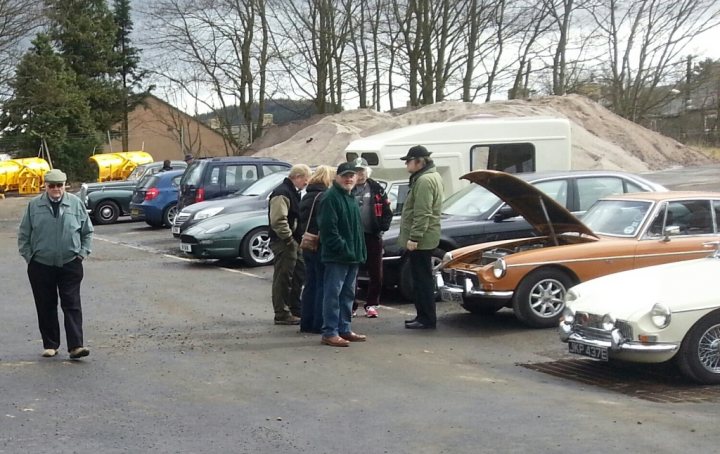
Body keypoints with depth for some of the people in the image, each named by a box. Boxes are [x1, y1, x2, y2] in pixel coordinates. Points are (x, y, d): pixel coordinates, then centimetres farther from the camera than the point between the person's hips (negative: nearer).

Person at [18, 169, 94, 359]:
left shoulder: (76, 204, 1)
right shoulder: (34, 205, 1)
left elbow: (87, 231, 10)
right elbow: (23, 234, 8)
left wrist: (83, 252, 2)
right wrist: (28, 256, 2)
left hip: (70, 265, -1)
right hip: (41, 265, 1)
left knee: (72, 305, -5)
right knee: (46, 307, 7)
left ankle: (76, 346, -8)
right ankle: (50, 345, 18)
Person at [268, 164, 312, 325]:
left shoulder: (294, 192, 18)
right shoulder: (282, 194, -16)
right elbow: (278, 221, -26)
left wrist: (299, 239, 18)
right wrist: (289, 239, -21)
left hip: (293, 242, 10)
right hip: (284, 243, -10)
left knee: (299, 275, 15)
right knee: (283, 278, -5)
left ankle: (295, 310, 25)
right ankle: (282, 314, 0)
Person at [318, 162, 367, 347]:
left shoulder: (351, 198, 19)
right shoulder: (331, 197, -11)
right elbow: (328, 228, -19)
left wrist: (359, 252, 16)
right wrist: (342, 248, -22)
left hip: (352, 256, 9)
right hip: (336, 257, -9)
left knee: (348, 294, 14)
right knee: (333, 294, -7)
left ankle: (344, 329, 22)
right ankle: (329, 333, -5)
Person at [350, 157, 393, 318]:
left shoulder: (376, 189, 6)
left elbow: (387, 211, 7)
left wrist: (383, 227, -6)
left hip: (372, 236, 1)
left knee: (375, 273, 5)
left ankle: (371, 304, 15)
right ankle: (351, 305, 10)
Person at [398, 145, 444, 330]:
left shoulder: (424, 180, -18)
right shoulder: (432, 176, 17)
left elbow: (422, 214, -24)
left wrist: (414, 237, -24)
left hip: (420, 240, -11)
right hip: (424, 239, 11)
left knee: (422, 279, -6)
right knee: (421, 279, 15)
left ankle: (427, 319, -2)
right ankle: (423, 316, 22)